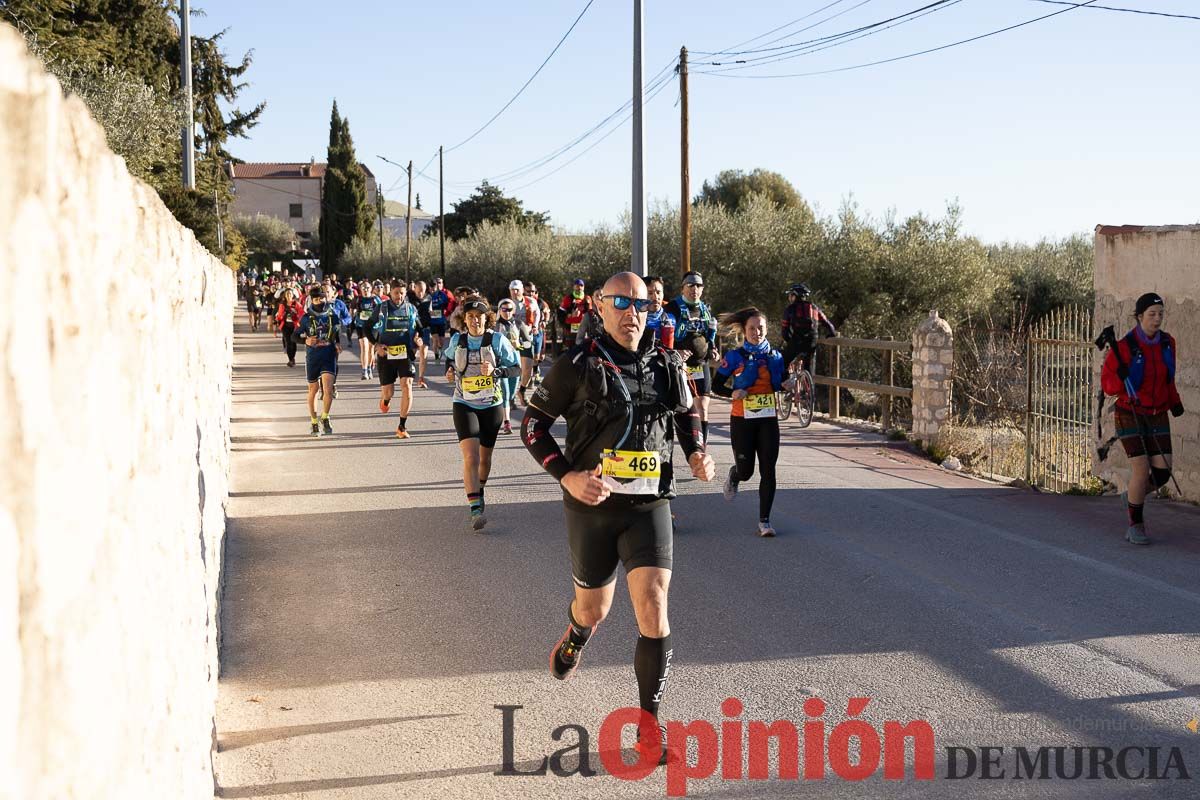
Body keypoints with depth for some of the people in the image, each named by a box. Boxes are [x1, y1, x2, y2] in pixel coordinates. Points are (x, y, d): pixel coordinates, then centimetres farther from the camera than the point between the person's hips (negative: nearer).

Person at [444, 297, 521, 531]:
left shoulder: (497, 340, -7)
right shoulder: (456, 340, 0)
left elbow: (516, 368, -5)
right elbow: (449, 358, 22)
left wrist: (495, 371, -22)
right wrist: (449, 370, 1)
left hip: (492, 405, 1)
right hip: (464, 405, -1)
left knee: (485, 457, 16)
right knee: (471, 457, -18)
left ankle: (480, 491, 46)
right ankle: (476, 510, -22)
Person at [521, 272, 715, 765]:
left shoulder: (666, 367, 4)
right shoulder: (577, 365, -6)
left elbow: (687, 414, 23)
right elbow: (532, 422, -2)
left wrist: (696, 453, 3)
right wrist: (566, 475, -14)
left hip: (649, 505, 1)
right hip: (592, 504, -1)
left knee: (653, 606, -14)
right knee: (594, 607, 15)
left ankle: (649, 724, -3)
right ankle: (573, 640, 56)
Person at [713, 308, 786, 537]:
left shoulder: (775, 356, 5)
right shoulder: (735, 357, -4)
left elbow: (780, 384, 18)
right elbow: (716, 386, -1)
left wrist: (787, 385, -4)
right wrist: (732, 393, -19)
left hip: (768, 420, 2)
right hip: (742, 421, -2)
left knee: (768, 471, -4)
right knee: (745, 471, 4)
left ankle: (764, 520, 3)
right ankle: (733, 476, 42)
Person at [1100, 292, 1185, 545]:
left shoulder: (1168, 343, 1)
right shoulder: (1125, 347, -15)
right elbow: (1108, 384, -9)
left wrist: (1175, 402, 7)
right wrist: (1121, 378, -29)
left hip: (1157, 416, 5)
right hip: (1130, 415, -5)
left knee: (1163, 473, -5)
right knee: (1141, 469, -13)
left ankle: (1134, 496, 27)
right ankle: (1135, 526, 4)